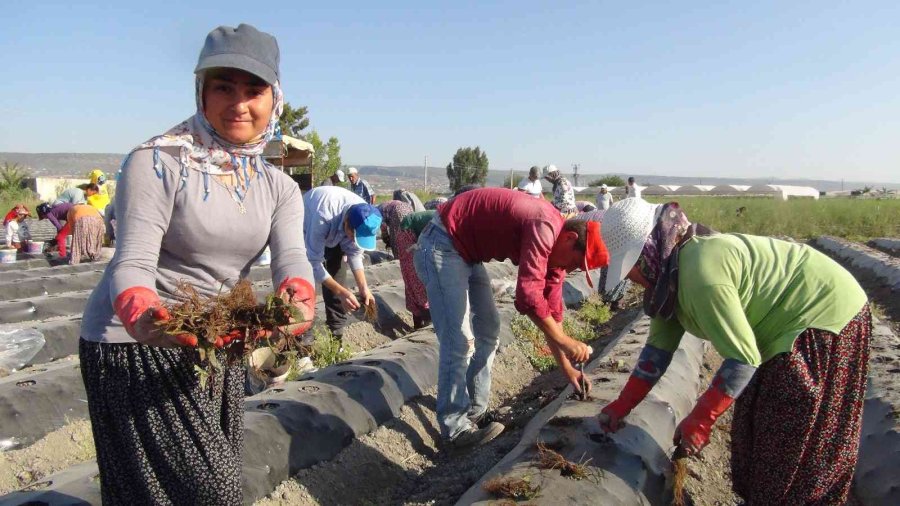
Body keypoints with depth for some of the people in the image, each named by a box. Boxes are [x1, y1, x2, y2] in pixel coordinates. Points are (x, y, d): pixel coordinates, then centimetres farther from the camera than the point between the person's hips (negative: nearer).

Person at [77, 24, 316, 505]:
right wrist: (140, 315, -44)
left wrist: (300, 298, -38)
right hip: (136, 341, -6)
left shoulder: (279, 187, 2)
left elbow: (292, 257, -15)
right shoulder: (155, 162, -14)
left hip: (217, 344, 6)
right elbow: (133, 262, -22)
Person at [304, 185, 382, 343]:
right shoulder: (323, 216, -45)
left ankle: (336, 333, 9)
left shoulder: (363, 218, -28)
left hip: (334, 233, 4)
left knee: (337, 275, -2)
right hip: (305, 230, -4)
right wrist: (341, 291, -45)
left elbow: (354, 253, -14)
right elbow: (314, 262, -39)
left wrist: (363, 288, -24)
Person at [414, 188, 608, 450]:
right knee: (460, 340, -12)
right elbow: (528, 296, -33)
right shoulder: (545, 228, -26)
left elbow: (551, 309, 9)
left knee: (488, 330, 12)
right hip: (441, 245, -10)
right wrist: (565, 342, -22)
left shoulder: (555, 246, 4)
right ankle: (455, 427, 0)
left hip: (467, 252, 10)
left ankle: (475, 412, 21)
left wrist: (567, 368, 10)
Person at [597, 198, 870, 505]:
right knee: (756, 426, 18)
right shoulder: (669, 274, -2)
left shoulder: (700, 274, -33)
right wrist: (621, 406, 2)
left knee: (790, 447, 1)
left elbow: (744, 358, -29)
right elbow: (659, 347, 2)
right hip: (793, 321, 9)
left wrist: (698, 421, -22)